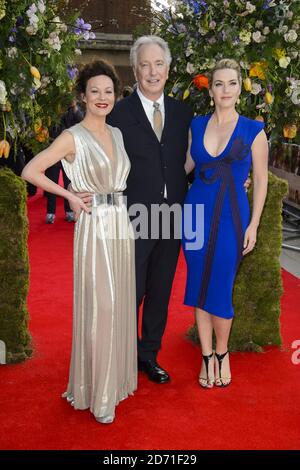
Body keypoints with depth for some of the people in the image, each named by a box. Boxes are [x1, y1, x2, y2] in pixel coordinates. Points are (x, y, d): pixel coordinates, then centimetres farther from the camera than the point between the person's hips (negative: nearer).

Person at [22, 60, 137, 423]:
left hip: (122, 227, 7)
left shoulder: (117, 134, 12)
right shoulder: (73, 137, -8)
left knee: (119, 305, 14)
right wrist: (69, 195, -11)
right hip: (94, 228, -6)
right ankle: (96, 392, 14)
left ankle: (116, 376, 31)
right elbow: (29, 171, -12)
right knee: (98, 308, -2)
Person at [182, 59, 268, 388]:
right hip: (196, 212, 3)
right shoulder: (196, 125, 6)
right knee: (199, 286, 7)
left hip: (231, 217, -3)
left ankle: (222, 352, 26)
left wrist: (253, 225, -3)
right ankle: (207, 356, 23)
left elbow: (260, 180, 0)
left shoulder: (253, 131, -1)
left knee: (221, 290, 0)